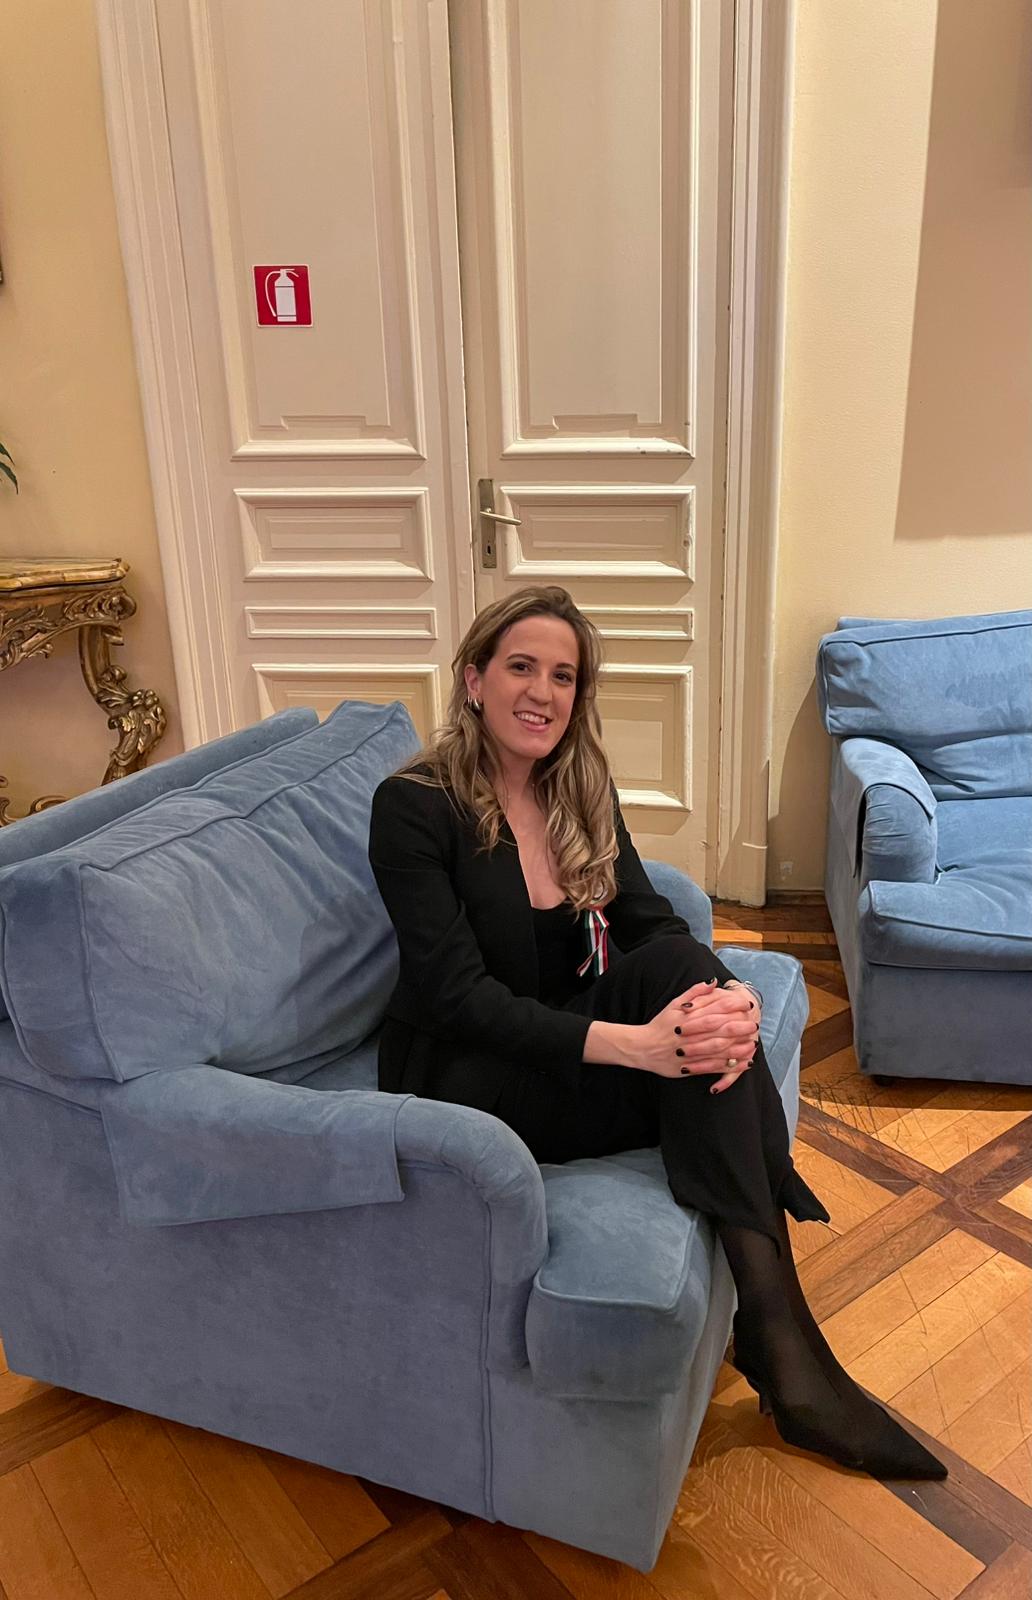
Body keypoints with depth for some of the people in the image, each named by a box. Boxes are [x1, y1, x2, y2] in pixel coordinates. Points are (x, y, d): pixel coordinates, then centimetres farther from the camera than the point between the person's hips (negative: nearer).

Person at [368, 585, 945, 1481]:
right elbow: (459, 994, -23)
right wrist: (635, 1045, -35)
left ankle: (777, 1331, -25)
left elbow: (653, 924, -3)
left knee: (679, 966, -26)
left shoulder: (582, 790, 4)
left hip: (567, 1045, 6)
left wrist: (737, 996, -27)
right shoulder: (414, 806, -15)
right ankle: (779, 1331, -18)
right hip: (466, 1078, -5)